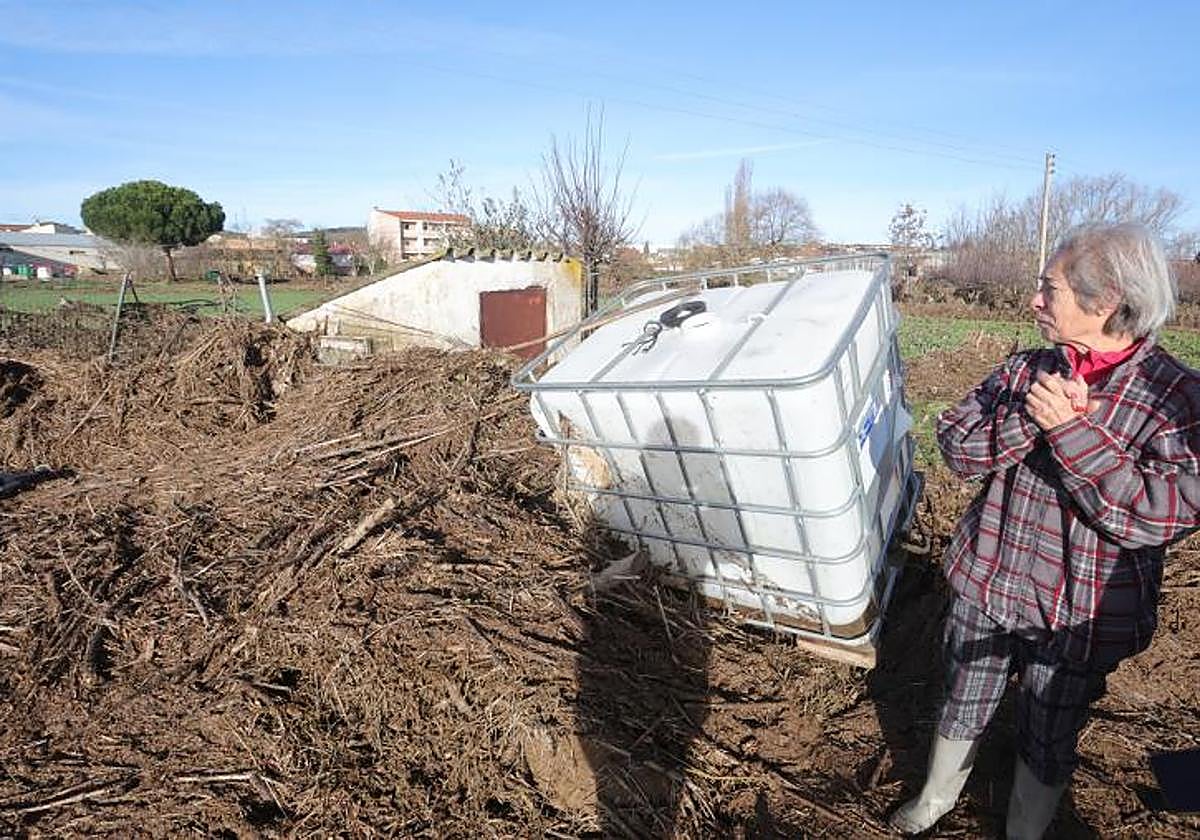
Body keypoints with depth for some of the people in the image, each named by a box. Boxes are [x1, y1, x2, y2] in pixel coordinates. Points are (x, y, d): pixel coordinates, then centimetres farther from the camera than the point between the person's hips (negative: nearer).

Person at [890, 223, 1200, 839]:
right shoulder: (1028, 369, -4)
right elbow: (955, 446, -9)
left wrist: (1071, 430, -30)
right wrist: (1032, 416, -25)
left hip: (1077, 618, -3)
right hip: (984, 583, 4)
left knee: (1048, 742, 18)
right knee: (962, 710, 22)